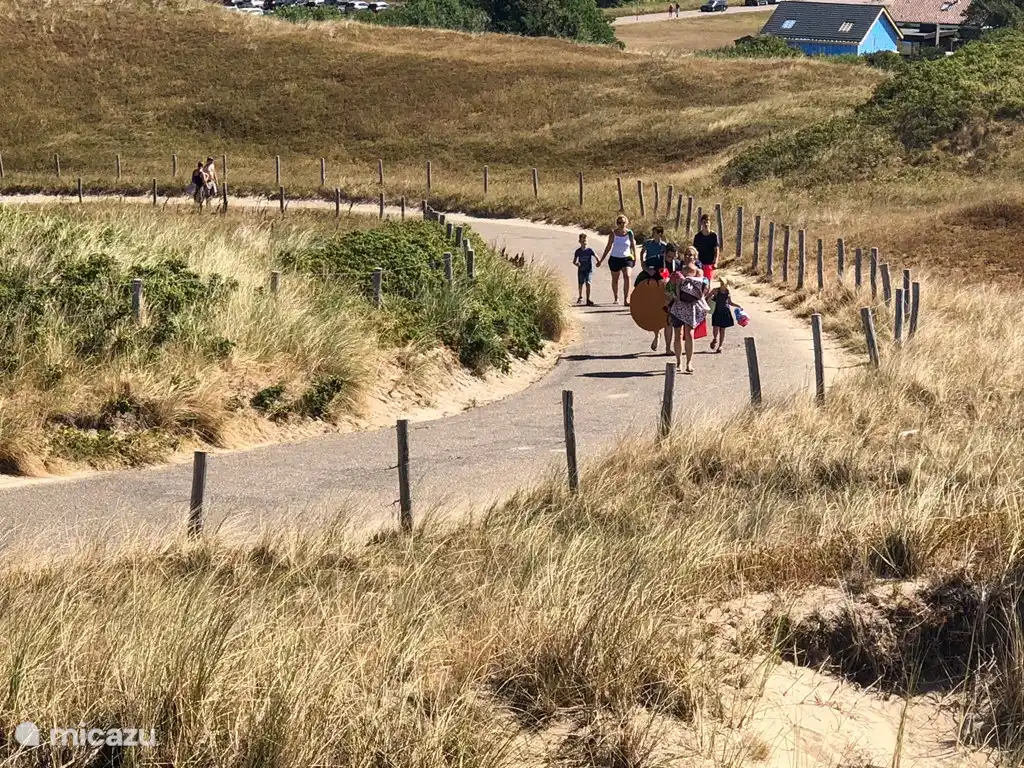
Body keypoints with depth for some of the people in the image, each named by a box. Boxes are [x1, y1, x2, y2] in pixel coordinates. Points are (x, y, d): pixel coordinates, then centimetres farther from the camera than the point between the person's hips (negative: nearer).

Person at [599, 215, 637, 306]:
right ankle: (616, 298, 34)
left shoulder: (629, 233, -6)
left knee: (627, 276, -21)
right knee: (615, 280, 12)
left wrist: (634, 257, 3)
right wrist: (601, 260, 4)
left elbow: (633, 245, 5)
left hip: (626, 258, -1)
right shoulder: (613, 233, -5)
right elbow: (608, 247, 3)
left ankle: (626, 299, -23)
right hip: (615, 258, 1)